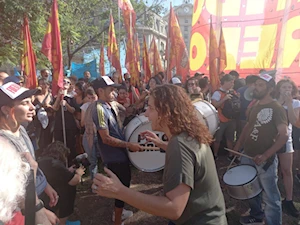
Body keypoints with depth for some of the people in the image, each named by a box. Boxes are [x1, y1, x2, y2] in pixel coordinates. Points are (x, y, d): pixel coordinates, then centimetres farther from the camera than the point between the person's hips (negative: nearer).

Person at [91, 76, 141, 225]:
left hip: (119, 154, 10)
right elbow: (106, 138, -26)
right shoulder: (100, 109, -23)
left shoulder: (109, 106, 7)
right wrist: (129, 145, -24)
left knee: (124, 183, 25)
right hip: (115, 157, -10)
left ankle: (119, 211, 45)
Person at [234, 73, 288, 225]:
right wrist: (237, 147, 9)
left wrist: (265, 156, -25)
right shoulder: (255, 107, 10)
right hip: (247, 156, 7)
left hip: (265, 160, -7)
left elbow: (283, 136, -16)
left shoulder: (276, 108, -11)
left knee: (270, 198, 3)